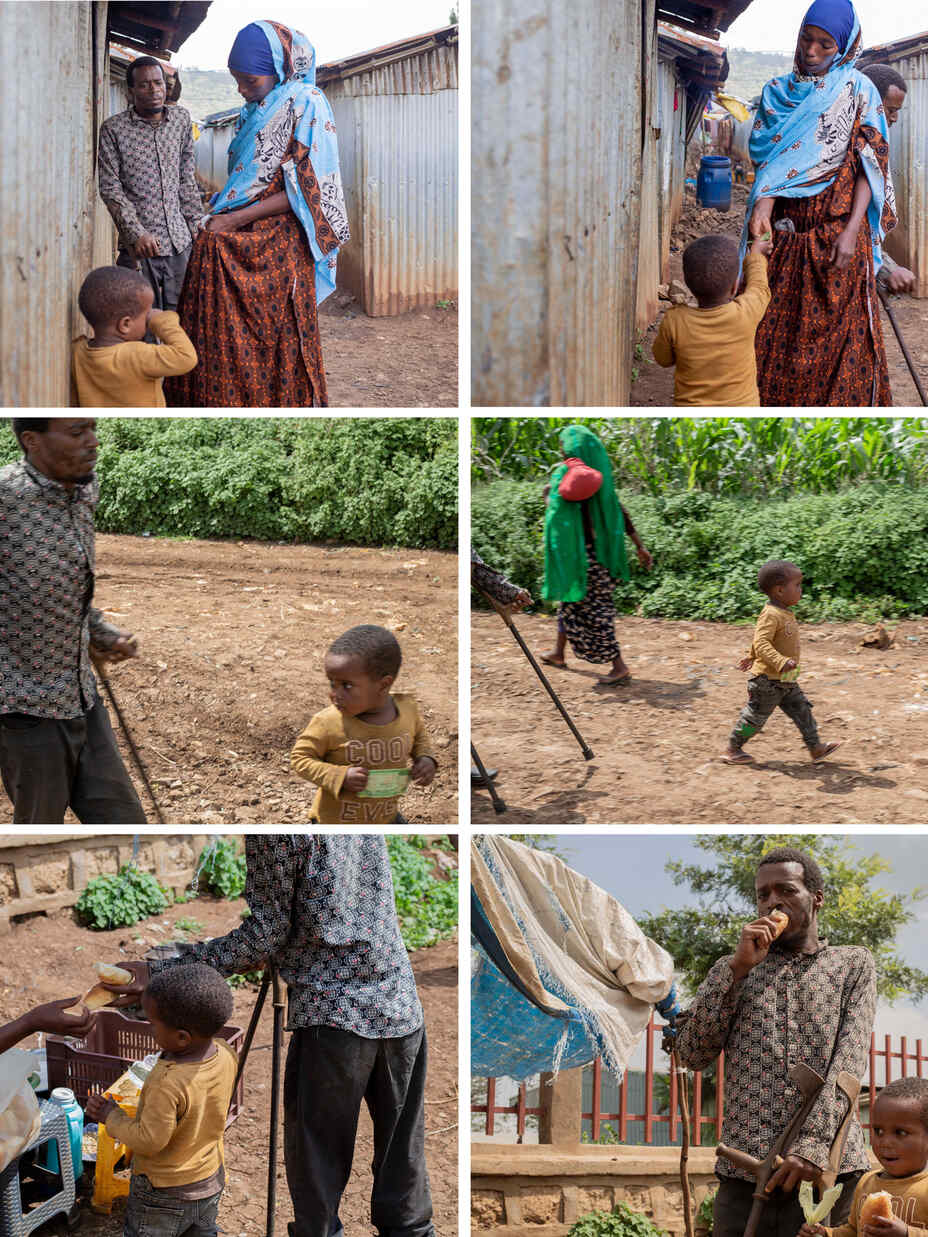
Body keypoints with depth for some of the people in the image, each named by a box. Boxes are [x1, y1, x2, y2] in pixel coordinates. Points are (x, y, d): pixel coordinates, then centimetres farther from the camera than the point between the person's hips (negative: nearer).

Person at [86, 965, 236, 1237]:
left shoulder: (167, 1084, -36)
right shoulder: (226, 1057, -13)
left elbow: (148, 1140, -27)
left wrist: (111, 1116, -13)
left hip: (162, 1196, -7)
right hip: (211, 1183, 7)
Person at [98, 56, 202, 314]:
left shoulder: (181, 119, 9)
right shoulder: (113, 128, -4)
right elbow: (110, 188, -6)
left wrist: (196, 223, 13)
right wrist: (137, 234, -15)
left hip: (180, 242, 4)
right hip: (140, 245, -4)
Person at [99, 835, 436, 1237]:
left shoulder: (273, 830, -12)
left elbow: (268, 932, -9)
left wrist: (163, 974, -7)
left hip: (333, 1010, -6)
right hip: (401, 1005, 6)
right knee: (402, 1155, 15)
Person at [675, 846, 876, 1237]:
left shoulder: (853, 964, 11)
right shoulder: (731, 969, 17)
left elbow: (849, 1058, -3)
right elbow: (692, 1055, 4)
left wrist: (814, 1143, -17)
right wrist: (739, 968, -4)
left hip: (830, 1165, -1)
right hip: (744, 1173, 1)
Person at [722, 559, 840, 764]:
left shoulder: (784, 614, 9)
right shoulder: (771, 615, -23)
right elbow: (761, 642, -32)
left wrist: (752, 657, 31)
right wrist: (780, 661, -42)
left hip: (786, 681, 9)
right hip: (768, 680, -9)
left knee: (802, 710, 9)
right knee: (755, 716, 3)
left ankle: (815, 747, 14)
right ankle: (732, 749, 17)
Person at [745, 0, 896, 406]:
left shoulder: (857, 91, 3)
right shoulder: (778, 92, 11)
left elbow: (869, 164, -3)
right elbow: (765, 159, 2)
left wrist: (851, 231, -15)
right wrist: (763, 204, -19)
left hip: (837, 231, -3)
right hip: (785, 232, 3)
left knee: (837, 333, -3)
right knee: (776, 329, 2)